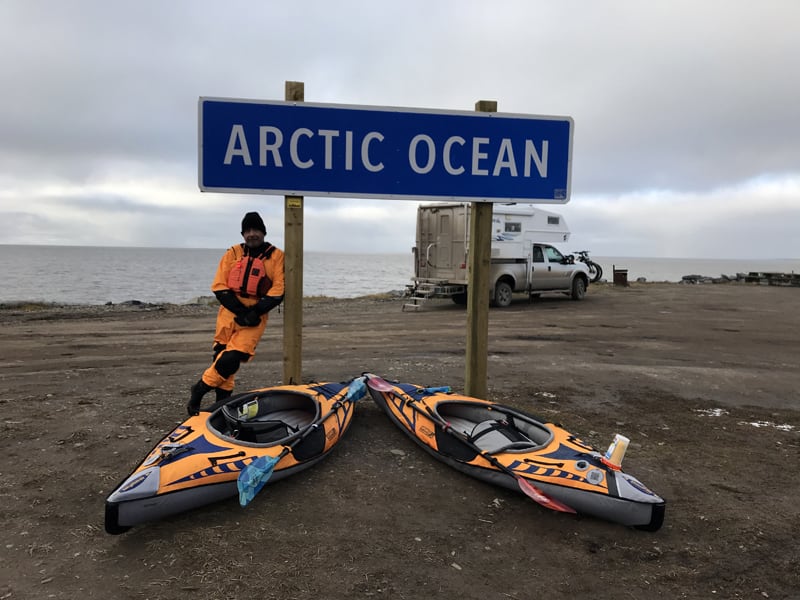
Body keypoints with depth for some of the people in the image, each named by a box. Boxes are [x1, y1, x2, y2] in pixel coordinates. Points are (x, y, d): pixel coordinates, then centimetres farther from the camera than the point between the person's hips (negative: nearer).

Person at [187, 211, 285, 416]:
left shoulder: (276, 256, 1)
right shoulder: (233, 253, 6)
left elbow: (278, 291, -5)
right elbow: (219, 287, 1)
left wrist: (254, 312, -14)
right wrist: (240, 311, -10)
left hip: (255, 317, -2)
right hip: (229, 313, 2)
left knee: (230, 360, -13)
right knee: (222, 356, 3)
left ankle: (200, 390, 6)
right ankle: (222, 400, 19)